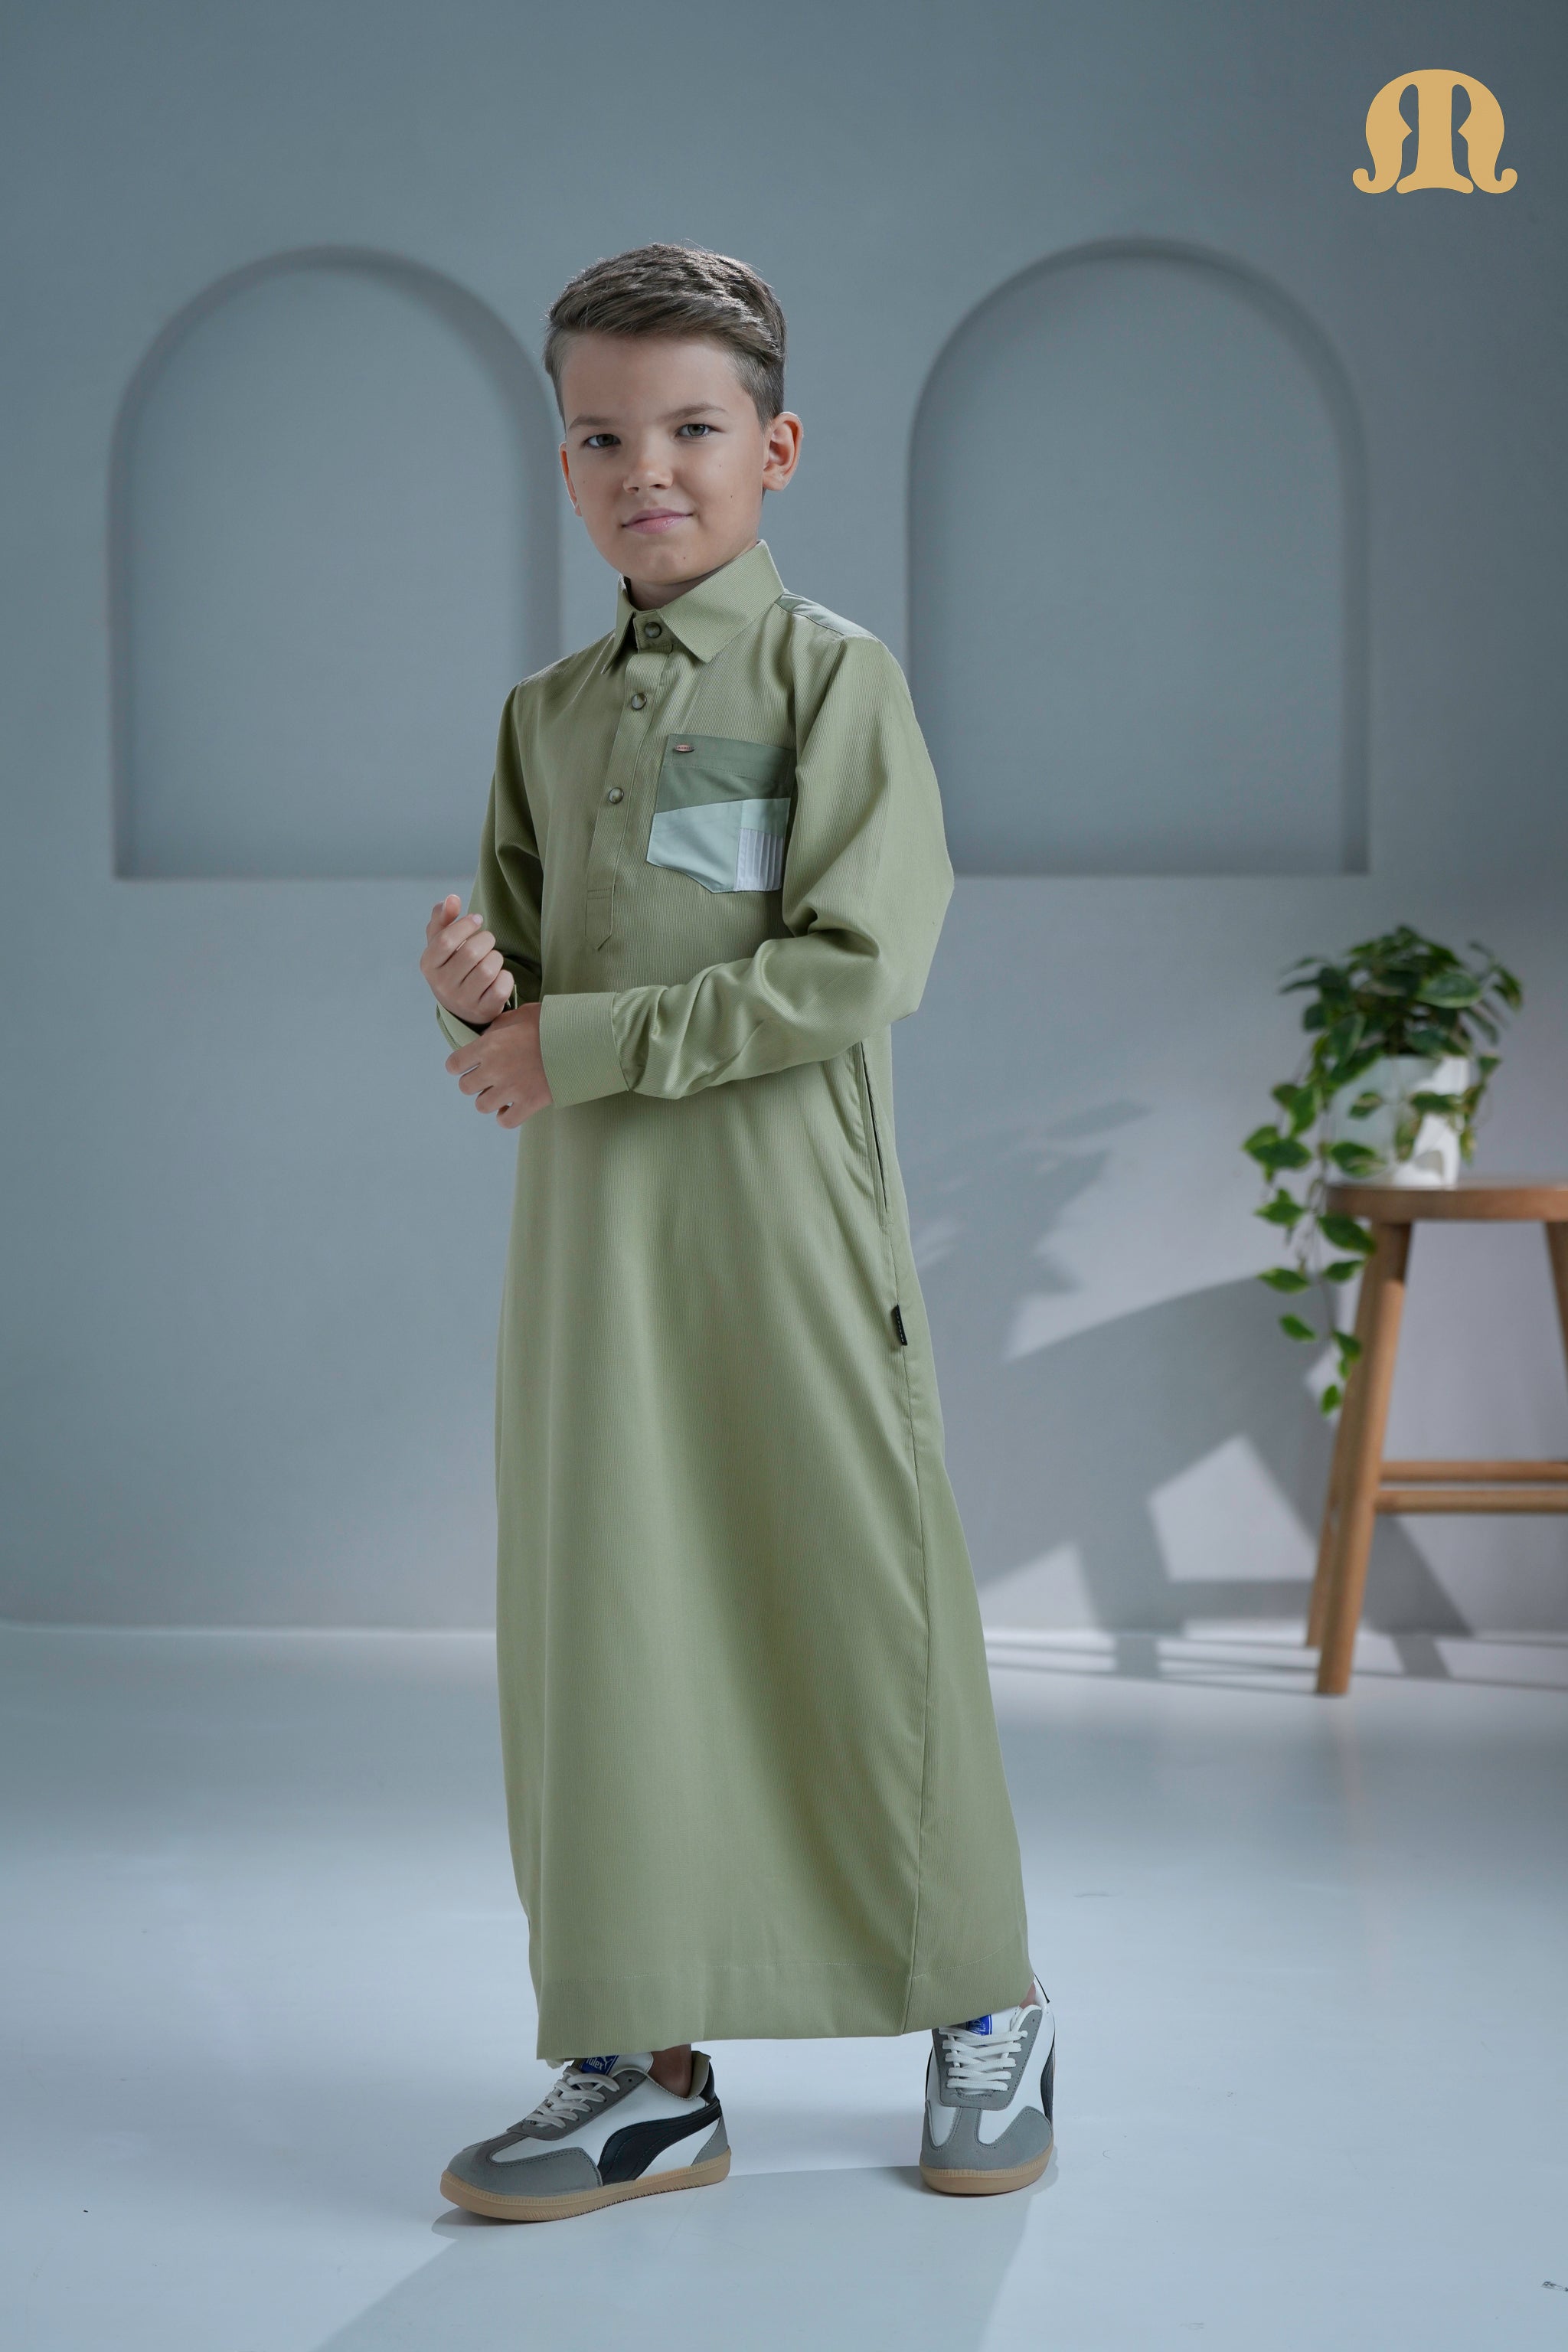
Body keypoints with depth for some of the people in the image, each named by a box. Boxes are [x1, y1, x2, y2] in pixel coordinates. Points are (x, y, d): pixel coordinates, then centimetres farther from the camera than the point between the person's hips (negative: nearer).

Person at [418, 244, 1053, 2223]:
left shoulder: (833, 676, -3)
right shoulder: (546, 714, 15)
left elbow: (858, 963, -14)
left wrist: (580, 1042, -14)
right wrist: (476, 994, -7)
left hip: (787, 1218, -5)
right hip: (587, 1234, 5)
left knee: (860, 1610, 1)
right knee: (601, 1622, 4)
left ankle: (985, 2009, 20)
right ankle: (646, 2070, 13)